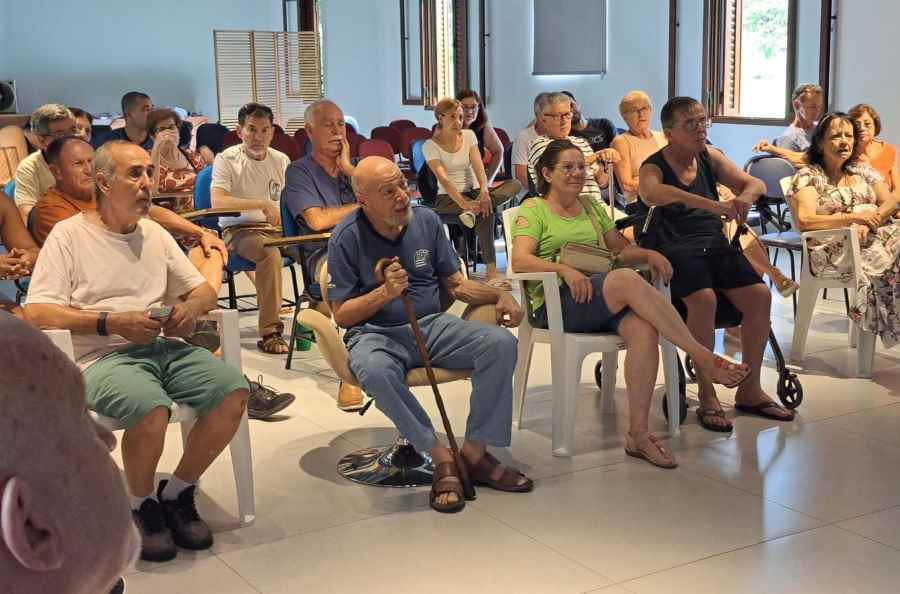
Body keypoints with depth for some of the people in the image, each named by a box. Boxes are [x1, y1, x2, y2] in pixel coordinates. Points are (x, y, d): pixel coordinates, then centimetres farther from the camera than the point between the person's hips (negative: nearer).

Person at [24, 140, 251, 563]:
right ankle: (142, 505, -6)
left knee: (234, 391, -21)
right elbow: (38, 313, -7)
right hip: (103, 355, -5)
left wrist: (191, 308, -2)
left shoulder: (155, 234, 20)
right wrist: (112, 322, -16)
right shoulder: (69, 234, 2)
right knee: (150, 408, -37)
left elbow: (204, 291, 23)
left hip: (166, 346, 6)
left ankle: (177, 493, 0)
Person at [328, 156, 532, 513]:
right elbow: (341, 314, -4)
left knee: (501, 344, -21)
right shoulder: (347, 238, -6)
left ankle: (475, 453, -16)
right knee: (374, 370, -40)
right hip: (376, 333, -4)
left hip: (432, 324, 4)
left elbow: (455, 284, 13)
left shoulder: (426, 220, 6)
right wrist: (384, 293, -20)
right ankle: (441, 458, -26)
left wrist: (498, 296, -4)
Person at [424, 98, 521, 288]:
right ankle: (491, 271, -39)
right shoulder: (430, 146, -8)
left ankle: (474, 210, -36)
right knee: (487, 213, -35)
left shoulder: (469, 135, 5)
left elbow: (479, 166, -8)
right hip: (448, 199, -5)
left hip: (473, 191, 5)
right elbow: (443, 179, -20)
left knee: (515, 185, -19)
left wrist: (484, 191, -29)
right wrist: (463, 203, -35)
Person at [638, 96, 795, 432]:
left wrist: (745, 197, -19)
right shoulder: (654, 166, -5)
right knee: (704, 298, -32)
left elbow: (754, 184, 9)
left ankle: (749, 391, 0)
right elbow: (651, 193, -29)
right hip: (674, 248, -6)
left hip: (715, 244, 6)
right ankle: (707, 398, -21)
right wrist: (713, 205, -41)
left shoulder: (709, 157, 14)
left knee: (760, 295, -15)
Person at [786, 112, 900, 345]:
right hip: (832, 249, -5)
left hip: (877, 237, 5)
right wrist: (853, 217, -13)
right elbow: (804, 220, -9)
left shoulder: (862, 170, 23)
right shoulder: (808, 176, 6)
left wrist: (869, 222, -9)